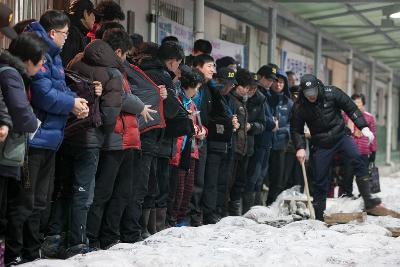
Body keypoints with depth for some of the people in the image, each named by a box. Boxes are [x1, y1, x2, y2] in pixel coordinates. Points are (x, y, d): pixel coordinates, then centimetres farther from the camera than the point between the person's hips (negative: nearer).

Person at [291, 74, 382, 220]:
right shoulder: (299, 107, -8)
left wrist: (364, 127, -11)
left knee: (357, 159, -23)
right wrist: (300, 148, -14)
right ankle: (318, 216, 14)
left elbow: (351, 108, -4)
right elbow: (296, 130, 1)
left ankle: (369, 202, -23)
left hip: (340, 136, 0)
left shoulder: (331, 93, -11)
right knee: (319, 181, 1)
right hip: (321, 145, 1)